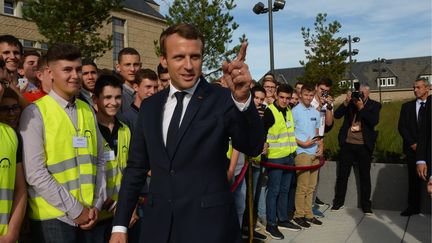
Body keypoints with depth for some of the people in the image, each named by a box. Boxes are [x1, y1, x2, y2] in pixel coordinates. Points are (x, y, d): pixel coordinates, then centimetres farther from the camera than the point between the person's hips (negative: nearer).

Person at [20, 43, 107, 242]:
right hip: (52, 217, -5)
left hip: (87, 216, 5)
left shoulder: (88, 111, 8)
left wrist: (96, 204, 0)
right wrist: (75, 210, -12)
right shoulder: (35, 113, -9)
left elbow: (99, 160, 10)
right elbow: (35, 173, -13)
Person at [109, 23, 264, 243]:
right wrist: (120, 225, 7)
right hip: (157, 224, 4)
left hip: (209, 224, -3)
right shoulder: (150, 106, 4)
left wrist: (242, 98, -40)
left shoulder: (222, 100, -9)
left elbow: (252, 147, -23)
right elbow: (136, 167, 9)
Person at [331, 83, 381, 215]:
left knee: (365, 176, 8)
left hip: (364, 146, -1)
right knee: (342, 174, 9)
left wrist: (361, 107, -20)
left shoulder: (374, 105, 0)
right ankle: (338, 201, 23)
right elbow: (337, 115, -5)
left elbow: (374, 121, -15)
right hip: (347, 144, 1)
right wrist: (346, 102, -17)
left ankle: (366, 205, 19)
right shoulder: (350, 102, 4)